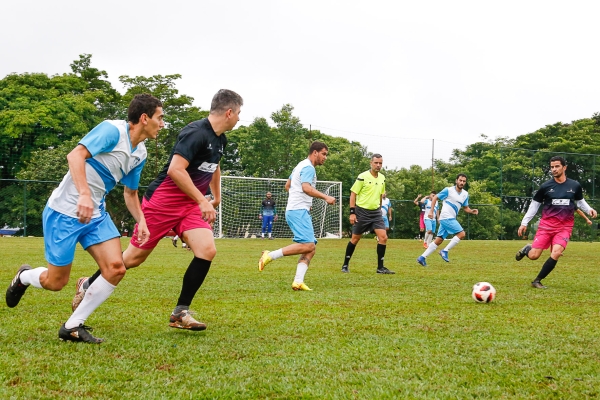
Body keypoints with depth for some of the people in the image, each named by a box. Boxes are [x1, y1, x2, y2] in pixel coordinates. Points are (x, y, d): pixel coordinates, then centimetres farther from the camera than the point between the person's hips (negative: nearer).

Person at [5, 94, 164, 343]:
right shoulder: (112, 130, -16)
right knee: (56, 282, 0)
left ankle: (73, 327, 1)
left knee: (116, 269, -11)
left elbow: (130, 192, 21)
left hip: (95, 214, 8)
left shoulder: (140, 154, 9)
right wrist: (84, 194, -39)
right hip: (64, 211, -8)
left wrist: (141, 222, 6)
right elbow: (75, 155, -27)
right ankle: (23, 277, 36)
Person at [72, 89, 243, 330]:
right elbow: (175, 169, -29)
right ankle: (88, 285, 28)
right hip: (162, 201, -8)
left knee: (207, 250, -15)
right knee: (134, 258, 2)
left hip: (190, 205, 8)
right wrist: (202, 201, -27)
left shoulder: (220, 140, 9)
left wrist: (216, 198, 35)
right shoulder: (196, 133, -20)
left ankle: (180, 313, -5)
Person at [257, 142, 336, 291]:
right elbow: (306, 188, -23)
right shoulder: (308, 167, -8)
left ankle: (298, 282, -8)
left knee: (311, 249, 2)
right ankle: (270, 256, -18)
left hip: (301, 212, 11)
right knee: (307, 245, -22)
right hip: (298, 211, -11)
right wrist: (325, 197, -22)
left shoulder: (301, 166, 23)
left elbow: (287, 186, 30)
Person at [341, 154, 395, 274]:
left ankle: (380, 267, -1)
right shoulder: (363, 177, -11)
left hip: (376, 212, 5)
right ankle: (345, 265, 19)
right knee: (355, 239, 4)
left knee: (383, 237, -9)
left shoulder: (382, 178, 7)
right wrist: (352, 213, -13)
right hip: (362, 212, -5)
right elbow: (353, 194, -9)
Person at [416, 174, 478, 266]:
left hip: (451, 219, 7)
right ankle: (445, 251, -10)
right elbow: (435, 198, -1)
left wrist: (472, 211, -3)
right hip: (446, 217, -7)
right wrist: (431, 211, -9)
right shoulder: (448, 190, -6)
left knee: (439, 240, 7)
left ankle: (422, 258, 9)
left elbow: (466, 208, 19)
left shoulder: (465, 194, 13)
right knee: (461, 234, -15)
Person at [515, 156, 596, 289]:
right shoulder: (545, 186, -2)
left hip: (565, 227, 0)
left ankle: (537, 281, -4)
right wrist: (524, 223, 6)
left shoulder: (575, 186, 2)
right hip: (546, 225, 0)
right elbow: (534, 204, 8)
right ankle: (527, 249, 31)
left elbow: (580, 201, 20)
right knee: (533, 256, -9)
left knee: (556, 253, -23)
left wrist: (589, 209, -1)